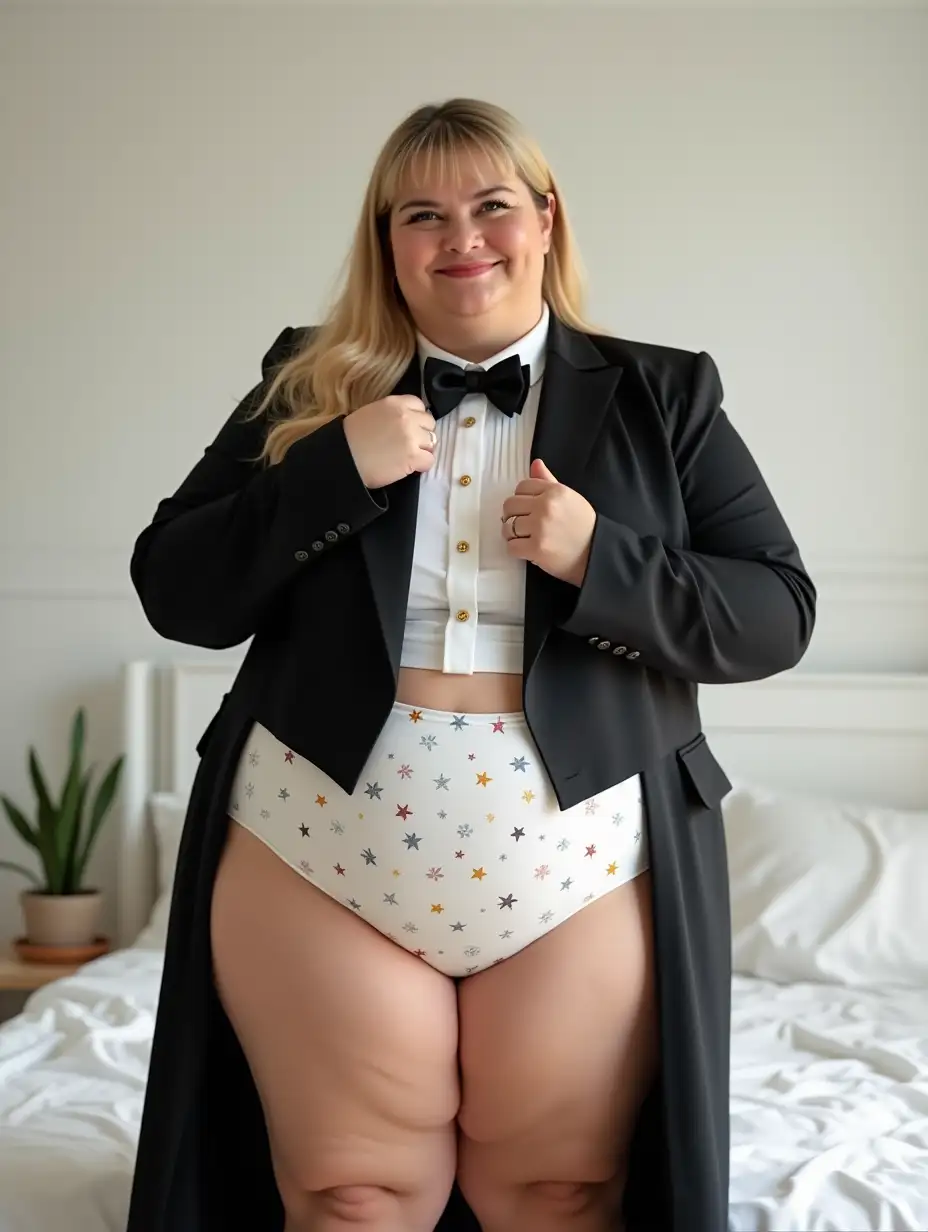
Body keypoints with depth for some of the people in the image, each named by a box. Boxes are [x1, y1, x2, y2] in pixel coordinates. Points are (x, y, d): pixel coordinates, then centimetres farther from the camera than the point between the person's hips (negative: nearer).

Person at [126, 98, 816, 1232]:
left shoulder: (662, 396, 5)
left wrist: (599, 559, -16)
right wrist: (338, 471, -12)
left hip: (581, 870, 0)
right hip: (320, 855, 1)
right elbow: (174, 592, 1)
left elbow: (777, 615, 1)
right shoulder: (306, 388, 6)